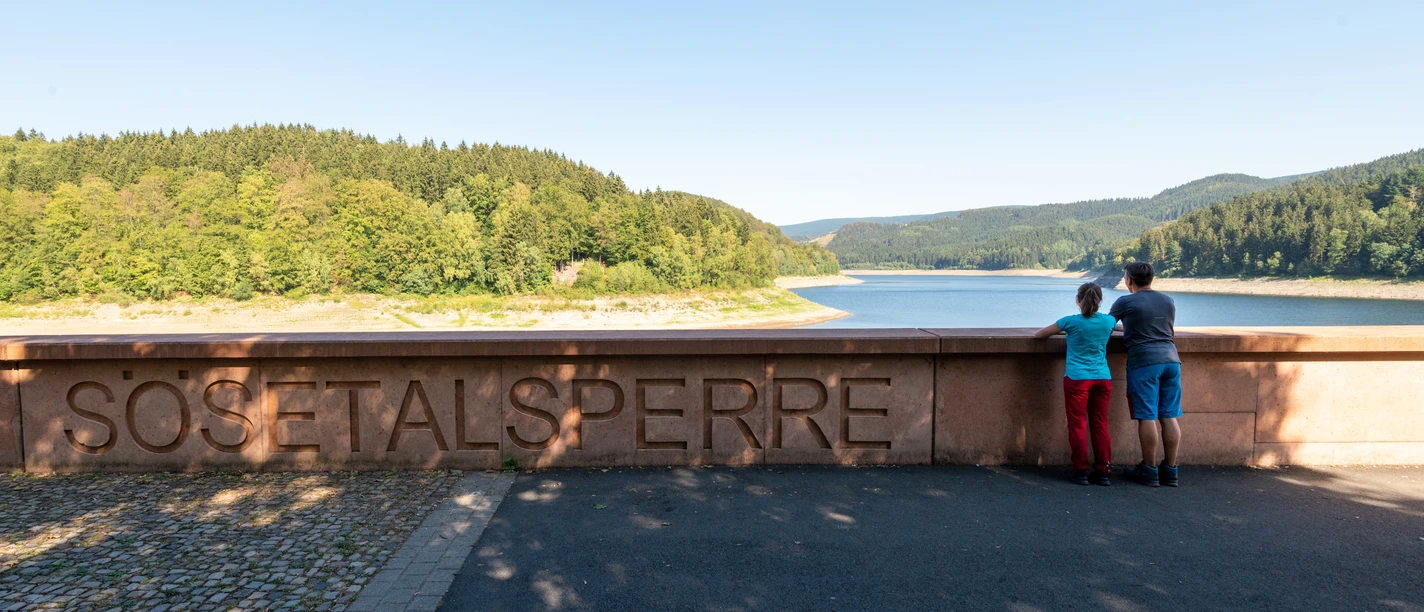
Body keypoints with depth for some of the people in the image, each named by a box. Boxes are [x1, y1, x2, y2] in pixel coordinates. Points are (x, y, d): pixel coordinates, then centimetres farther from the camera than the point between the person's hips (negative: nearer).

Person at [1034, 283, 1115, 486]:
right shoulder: (1108, 321, 5)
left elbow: (1038, 334, 5)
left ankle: (1081, 471, 5)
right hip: (1103, 379, 4)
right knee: (1100, 425, 9)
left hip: (1077, 379, -4)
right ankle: (1104, 471, 10)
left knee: (1078, 425, 2)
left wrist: (1063, 331, 23)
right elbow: (1116, 328, 32)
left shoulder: (1071, 322, -5)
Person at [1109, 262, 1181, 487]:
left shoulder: (1125, 302, -2)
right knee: (1169, 417, 7)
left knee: (1147, 417, -1)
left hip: (1144, 361, -5)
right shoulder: (1168, 302, 14)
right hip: (1171, 359, 5)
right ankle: (1170, 471, 13)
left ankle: (1149, 471, 4)